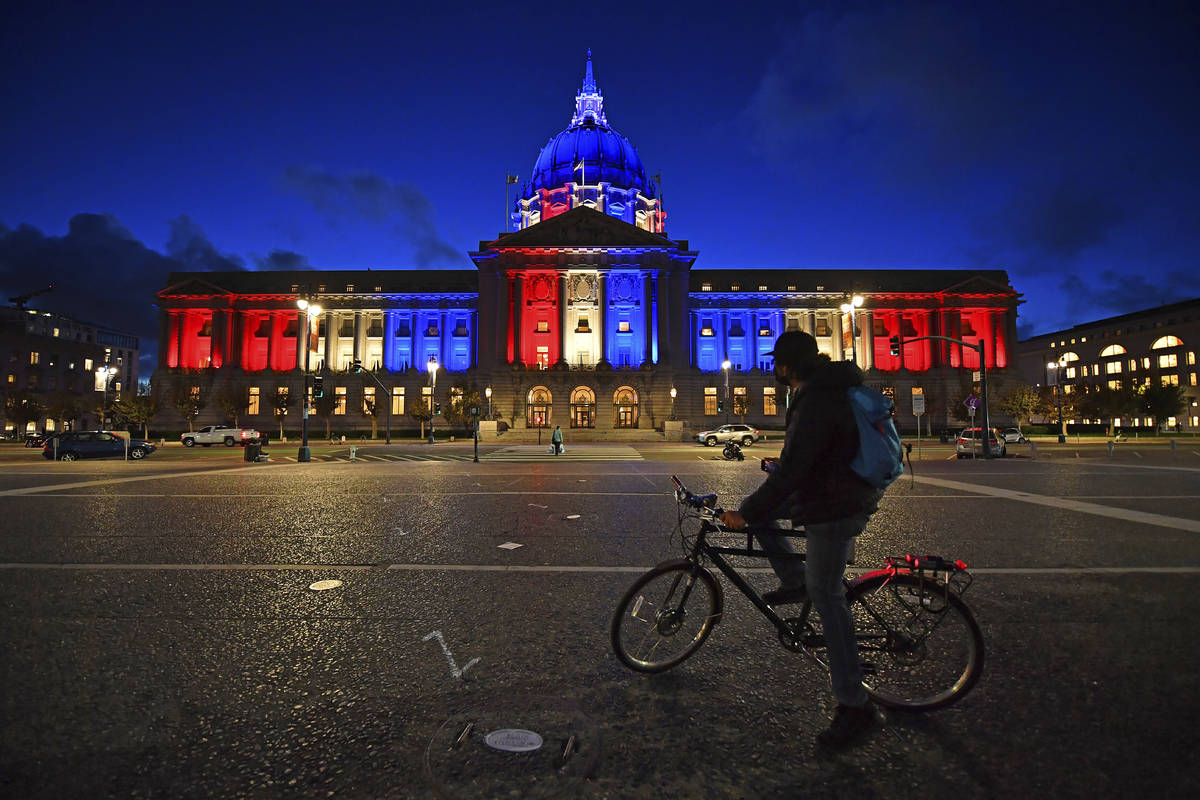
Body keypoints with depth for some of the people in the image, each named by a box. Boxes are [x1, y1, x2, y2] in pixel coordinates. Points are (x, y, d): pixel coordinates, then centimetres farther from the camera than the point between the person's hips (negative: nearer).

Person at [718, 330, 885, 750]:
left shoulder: (815, 402, -25)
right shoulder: (833, 387, 8)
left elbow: (792, 472, -28)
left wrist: (745, 515, -20)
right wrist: (780, 463, 35)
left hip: (835, 509, -10)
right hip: (838, 490, 10)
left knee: (827, 597, -2)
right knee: (755, 507, 13)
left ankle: (854, 705, 10)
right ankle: (795, 582, 20)